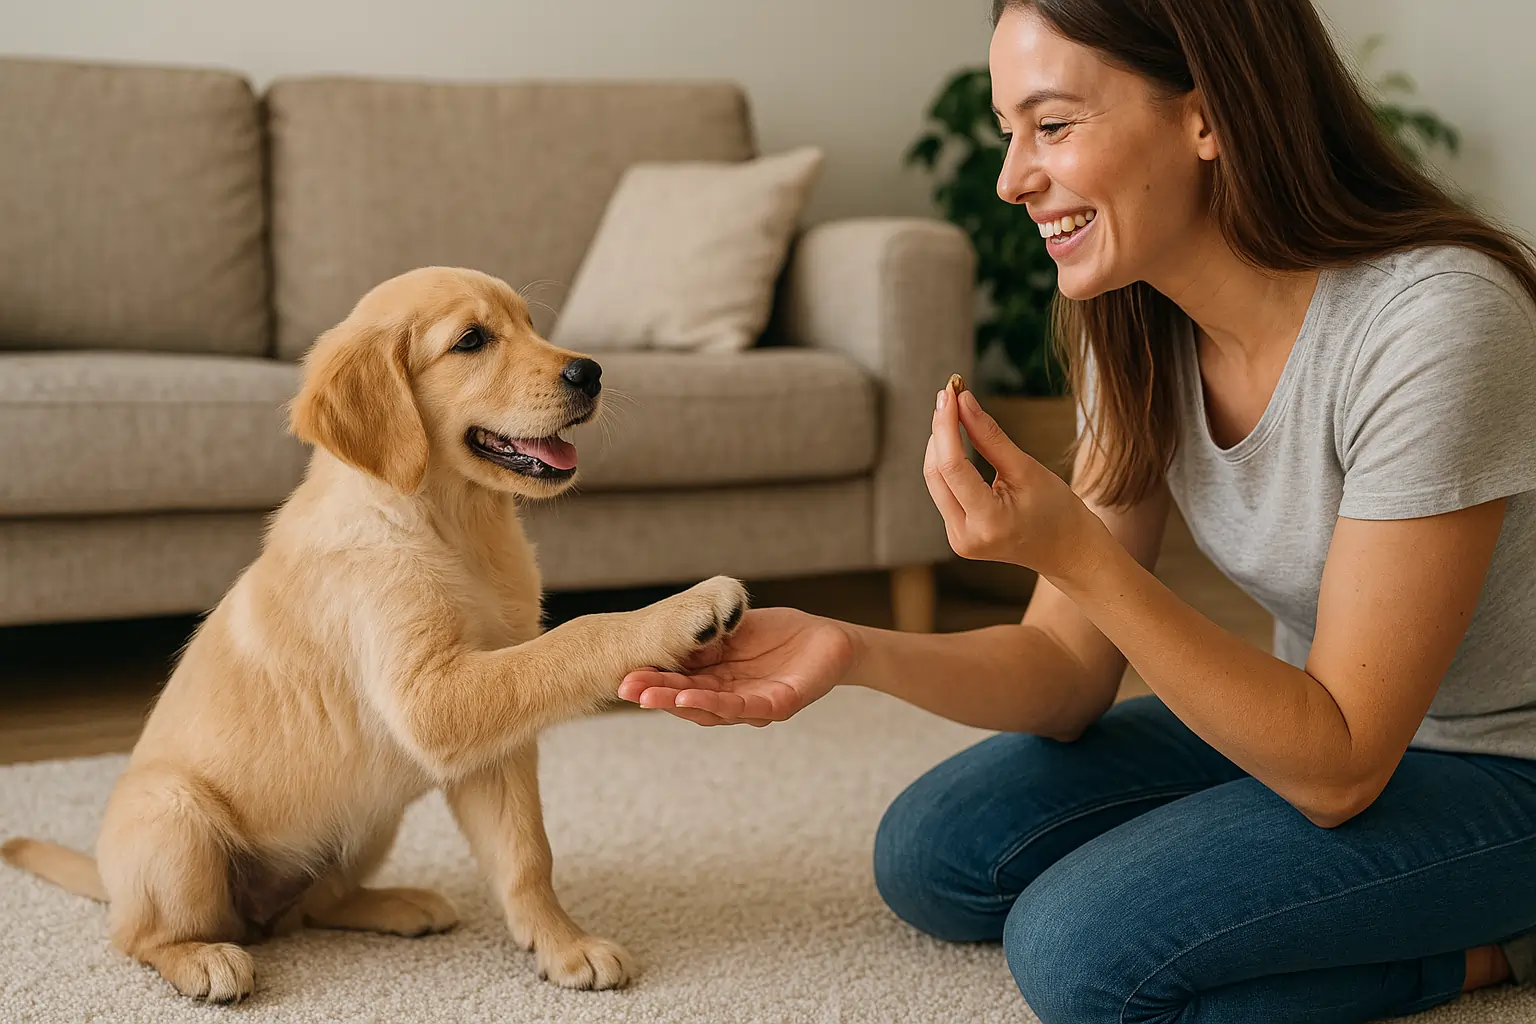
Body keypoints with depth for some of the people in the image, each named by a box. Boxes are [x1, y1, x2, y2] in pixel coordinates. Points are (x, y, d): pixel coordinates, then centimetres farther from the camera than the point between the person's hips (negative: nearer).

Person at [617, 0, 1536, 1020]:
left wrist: (1074, 553, -35)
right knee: (931, 857, 2)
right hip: (1318, 720, 8)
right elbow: (1072, 667, -6)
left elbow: (1338, 767, -27)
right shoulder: (1136, 321, -7)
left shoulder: (1434, 324, -31)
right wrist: (852, 653, -24)